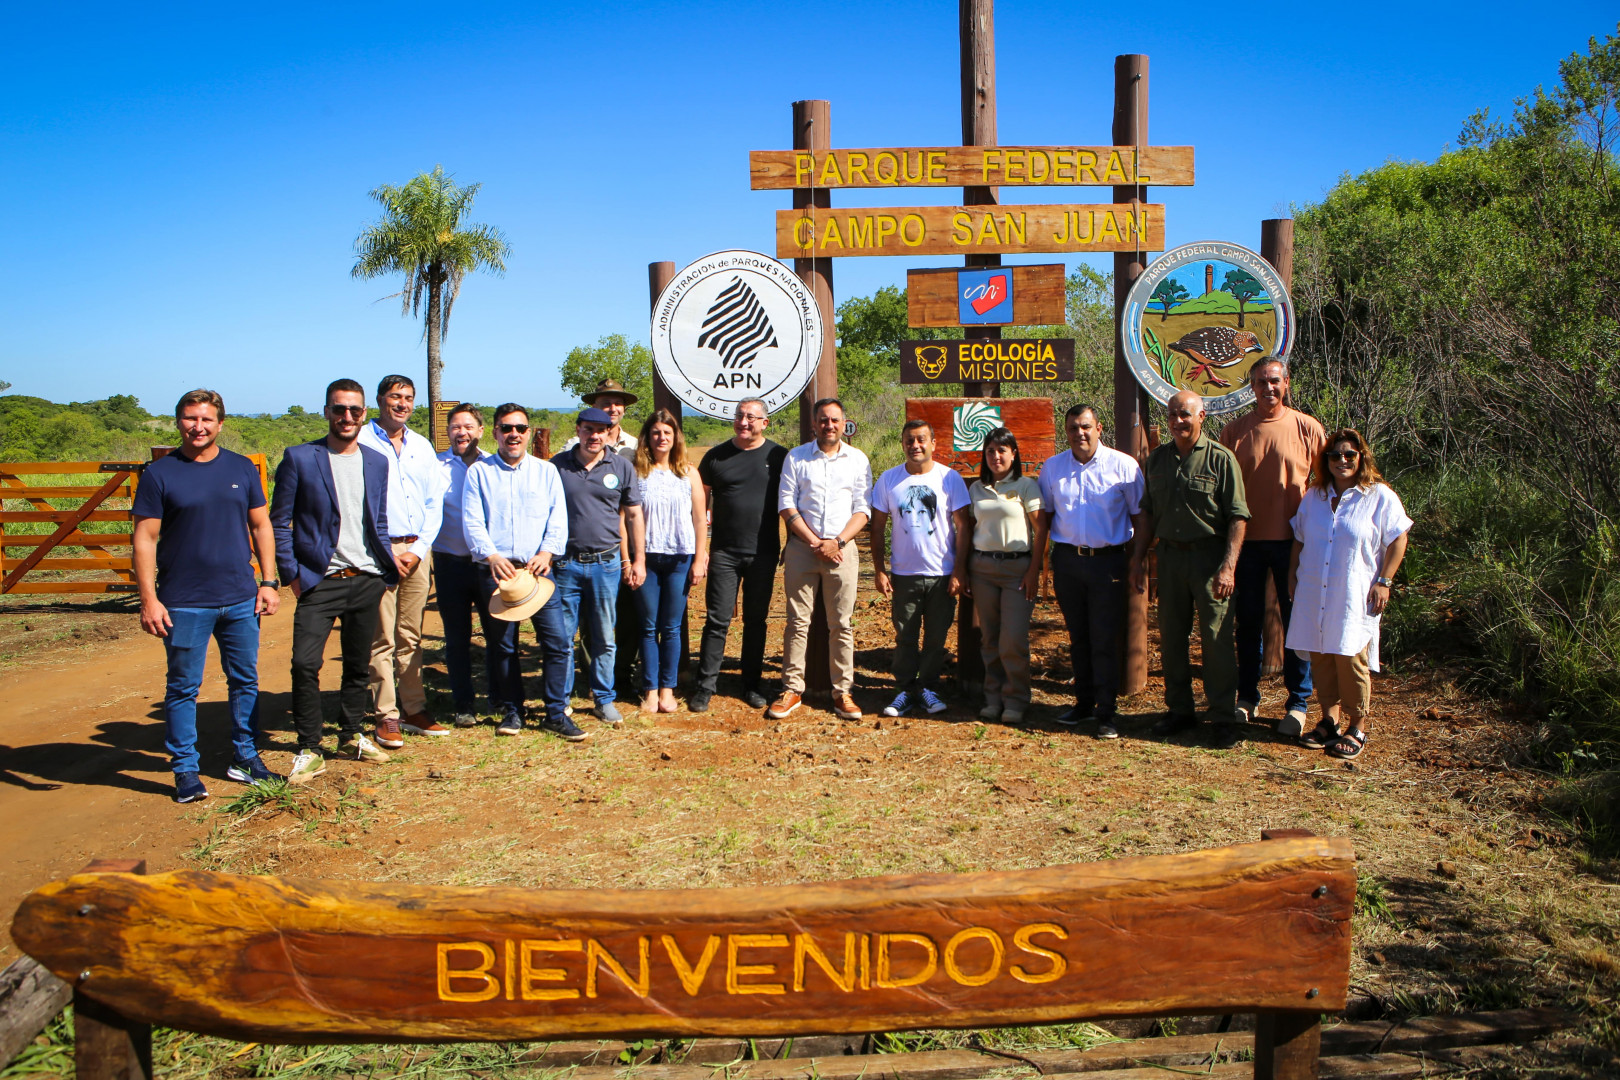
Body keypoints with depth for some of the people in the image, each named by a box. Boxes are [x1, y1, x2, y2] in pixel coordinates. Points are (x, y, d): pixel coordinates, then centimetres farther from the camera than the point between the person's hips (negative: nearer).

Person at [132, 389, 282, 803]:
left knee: (245, 681, 11)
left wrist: (269, 581, 5)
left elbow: (261, 526, 12)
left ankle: (245, 758, 25)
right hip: (184, 604, -3)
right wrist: (148, 600, -10)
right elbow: (144, 539, -4)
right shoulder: (159, 474, -2)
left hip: (241, 599, 3)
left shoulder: (242, 468, 7)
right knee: (183, 688, 4)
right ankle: (186, 771, 15)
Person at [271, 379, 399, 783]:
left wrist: (387, 562, 8)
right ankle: (309, 751, -1)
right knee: (305, 664, -14)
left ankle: (351, 736, 29)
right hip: (319, 582, -4)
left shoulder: (377, 462, 10)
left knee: (359, 665, 12)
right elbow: (279, 523, -1)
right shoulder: (299, 458, -3)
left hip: (367, 581, 4)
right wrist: (292, 574, -7)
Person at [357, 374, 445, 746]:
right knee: (382, 639, -3)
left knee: (411, 637, 9)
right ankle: (387, 716, 3)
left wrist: (418, 550, -1)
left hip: (417, 551, 5)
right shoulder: (360, 442, -2)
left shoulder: (422, 447, 14)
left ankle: (414, 710, 15)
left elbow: (434, 503, 12)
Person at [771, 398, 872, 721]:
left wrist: (837, 542, -11)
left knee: (842, 624, 3)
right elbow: (786, 504, 1)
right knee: (797, 621, 2)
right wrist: (814, 542, -8)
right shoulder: (796, 457, 6)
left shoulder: (858, 460, 7)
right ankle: (792, 689, 9)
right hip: (801, 547, 0)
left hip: (842, 549, 0)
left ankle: (842, 692, 9)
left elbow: (862, 509, 3)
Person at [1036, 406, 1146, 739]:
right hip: (1067, 559, 3)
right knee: (1077, 636, 12)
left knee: (1105, 639, -4)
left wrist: (1136, 563, -4)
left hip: (1108, 561, -3)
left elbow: (1139, 517, 1)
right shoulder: (1052, 468, 8)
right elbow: (1043, 517, 13)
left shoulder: (1123, 466, -2)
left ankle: (1106, 712, 3)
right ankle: (1083, 701, 25)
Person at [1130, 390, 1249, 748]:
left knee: (1217, 638, -3)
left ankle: (1224, 718, 6)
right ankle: (1180, 709, 24)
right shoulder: (1158, 458, 9)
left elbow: (1237, 516, -9)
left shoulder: (1221, 458, -7)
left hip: (1209, 555, -5)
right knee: (1171, 635, 11)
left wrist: (1228, 566, -16)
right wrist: (1139, 557, 12)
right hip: (1170, 554, 5)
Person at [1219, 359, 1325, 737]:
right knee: (1248, 621, 9)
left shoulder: (1308, 429, 1)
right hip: (1246, 539, 1)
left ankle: (1298, 703, 14)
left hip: (1293, 541, -1)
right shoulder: (1235, 431, 4)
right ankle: (1247, 698, 21)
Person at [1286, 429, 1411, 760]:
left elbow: (1398, 540, -2)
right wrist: (1292, 574, 15)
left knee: (1351, 658, -5)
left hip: (1355, 597, -5)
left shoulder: (1379, 496, -1)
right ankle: (1329, 720, 17)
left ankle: (1357, 727, 7)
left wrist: (1384, 581, -8)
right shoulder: (1313, 497, 13)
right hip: (1314, 594, 5)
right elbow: (1299, 540, 22)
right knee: (1321, 658, 5)